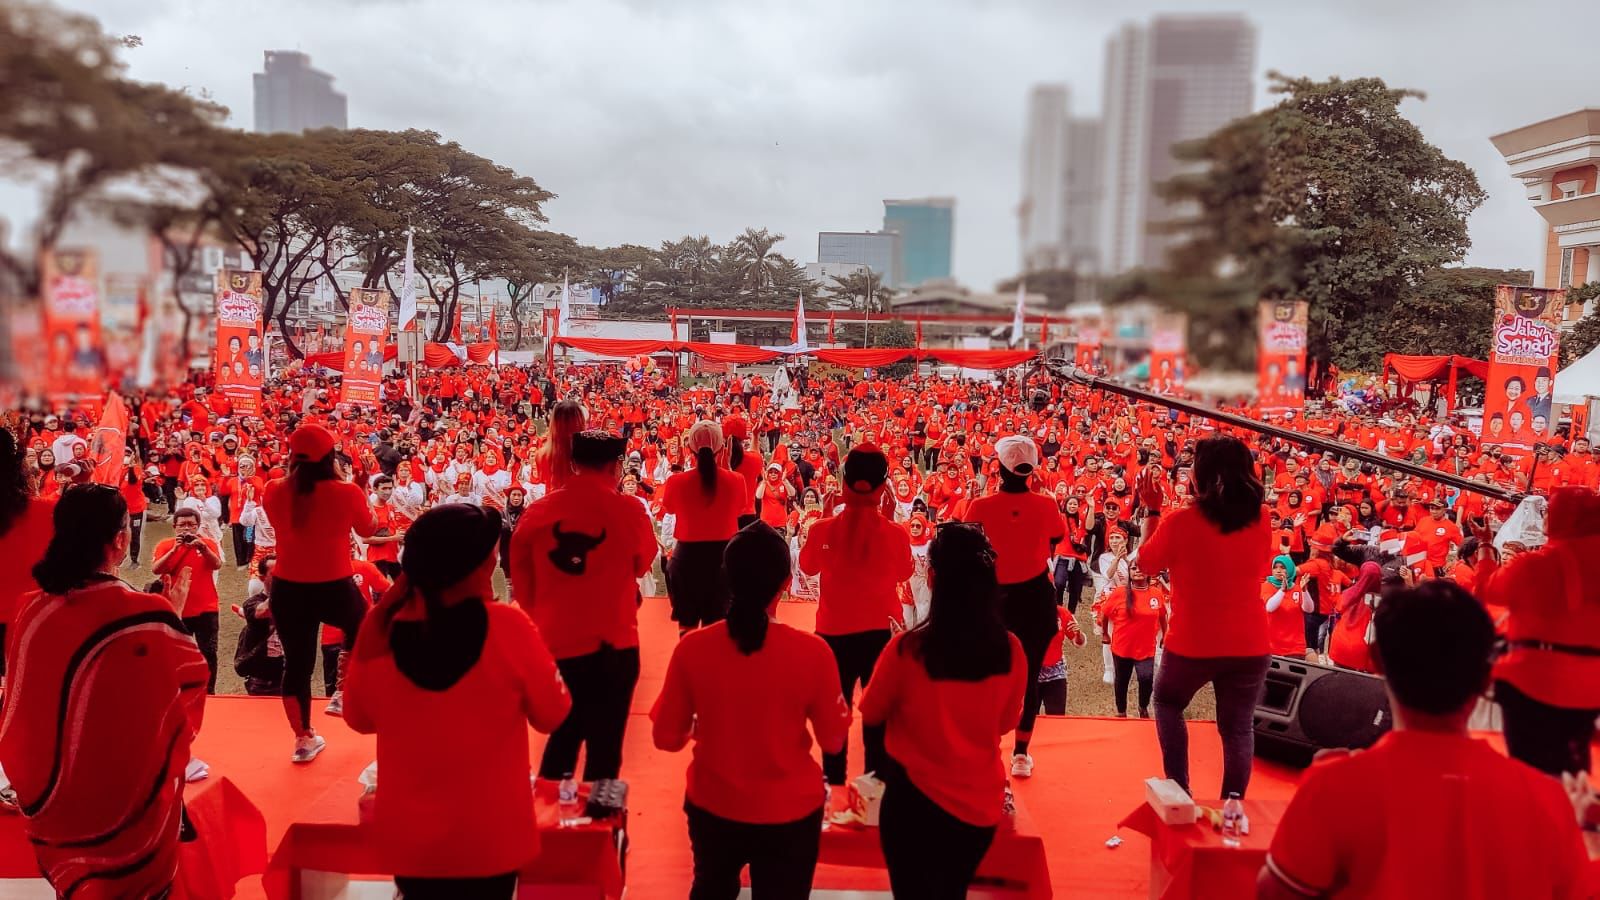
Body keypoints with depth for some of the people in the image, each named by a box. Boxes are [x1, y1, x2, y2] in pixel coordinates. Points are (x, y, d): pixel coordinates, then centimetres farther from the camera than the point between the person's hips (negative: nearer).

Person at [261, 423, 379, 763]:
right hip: (335, 589, -2)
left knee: (297, 663, 14)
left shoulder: (274, 491, -7)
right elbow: (369, 529, 4)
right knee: (362, 630, 31)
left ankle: (303, 739, 23)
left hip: (287, 590, 2)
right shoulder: (347, 493, -14)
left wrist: (292, 475, 16)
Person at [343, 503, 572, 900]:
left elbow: (359, 719, 4)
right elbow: (552, 715, -9)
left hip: (407, 837, 2)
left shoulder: (380, 631, -13)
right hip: (489, 838, -2)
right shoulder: (507, 627, -21)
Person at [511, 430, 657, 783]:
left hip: (554, 643, 4)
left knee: (563, 735, 24)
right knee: (604, 745, 10)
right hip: (611, 645, -4)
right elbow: (643, 565, 6)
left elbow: (521, 578, 6)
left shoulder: (537, 511, -2)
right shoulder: (629, 510, -10)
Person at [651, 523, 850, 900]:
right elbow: (833, 742, -10)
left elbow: (667, 738, -8)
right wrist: (840, 708, 8)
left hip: (712, 808, 2)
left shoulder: (692, 647, -18)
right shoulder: (813, 652, -22)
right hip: (790, 813, -1)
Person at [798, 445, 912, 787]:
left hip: (834, 633, 0)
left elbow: (808, 567, 6)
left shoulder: (822, 530, -14)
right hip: (883, 631, 0)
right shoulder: (895, 534, -14)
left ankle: (834, 785, 26)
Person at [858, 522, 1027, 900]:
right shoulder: (1011, 650, -13)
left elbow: (871, 714, -4)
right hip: (983, 804, 3)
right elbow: (1006, 723, 5)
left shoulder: (908, 649, -23)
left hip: (916, 798, -3)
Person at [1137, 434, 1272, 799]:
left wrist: (1151, 510, 7)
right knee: (1238, 726, 14)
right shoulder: (1262, 519, -6)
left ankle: (1179, 789, 15)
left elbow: (1146, 562, 0)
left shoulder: (1179, 522, -17)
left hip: (1192, 643, -2)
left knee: (1168, 704, 23)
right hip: (1250, 643, 2)